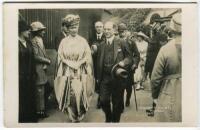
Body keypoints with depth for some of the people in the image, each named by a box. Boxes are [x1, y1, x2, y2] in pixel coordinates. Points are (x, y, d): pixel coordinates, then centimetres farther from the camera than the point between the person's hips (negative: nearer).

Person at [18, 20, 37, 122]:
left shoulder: (28, 42, 9)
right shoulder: (17, 43, -11)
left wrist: (33, 73, 10)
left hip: (29, 74, 6)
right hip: (20, 75, -6)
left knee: (30, 95, 11)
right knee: (21, 97, 1)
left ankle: (30, 116, 23)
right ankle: (22, 118, 13)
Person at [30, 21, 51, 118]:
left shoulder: (40, 40, 14)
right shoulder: (34, 41, -15)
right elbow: (36, 56, -20)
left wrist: (45, 62, 2)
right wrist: (47, 61, -10)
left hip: (43, 69, 9)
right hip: (39, 69, -9)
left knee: (42, 91, 14)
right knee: (39, 91, -2)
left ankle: (42, 108, 23)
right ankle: (40, 111, 7)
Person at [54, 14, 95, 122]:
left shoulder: (83, 41, 4)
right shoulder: (64, 42, 4)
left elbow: (87, 57, 2)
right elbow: (61, 57, 3)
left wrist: (78, 64, -11)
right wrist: (72, 64, -9)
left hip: (81, 72, 0)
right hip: (68, 72, 0)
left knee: (80, 93, -6)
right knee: (70, 95, -2)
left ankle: (79, 115, 12)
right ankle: (72, 116, 14)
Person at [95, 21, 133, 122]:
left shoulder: (121, 43, -2)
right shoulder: (101, 45, 10)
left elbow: (129, 57, 0)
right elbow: (98, 62, 14)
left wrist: (124, 62, -21)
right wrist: (98, 77, 11)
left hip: (117, 77, -3)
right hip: (104, 77, 3)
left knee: (117, 102, 7)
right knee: (103, 100, 1)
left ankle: (115, 120, 27)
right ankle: (108, 118, 28)